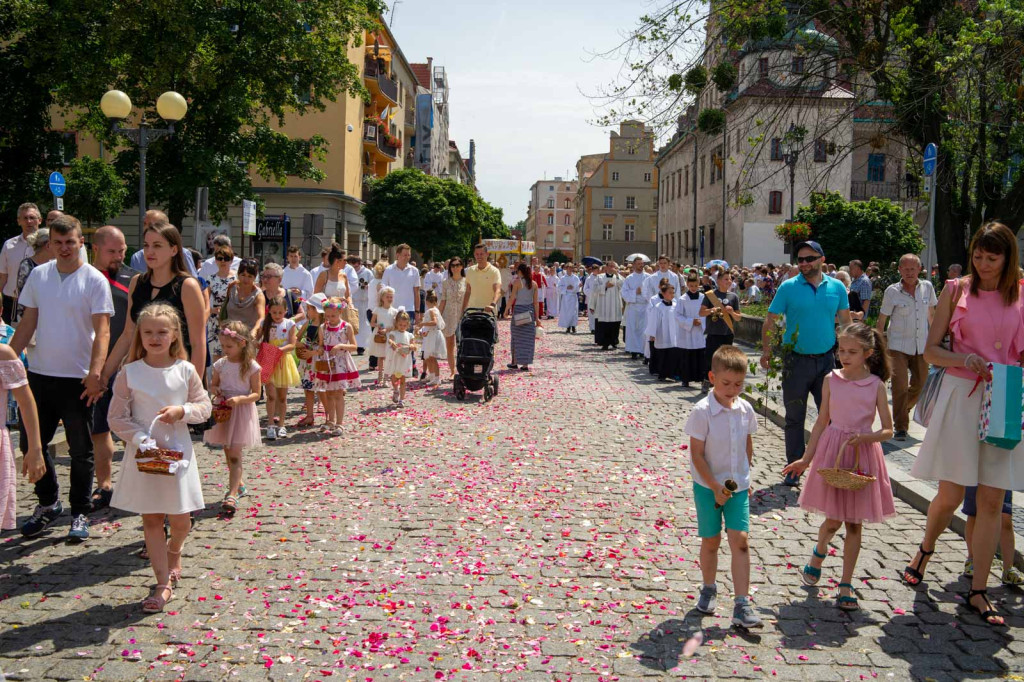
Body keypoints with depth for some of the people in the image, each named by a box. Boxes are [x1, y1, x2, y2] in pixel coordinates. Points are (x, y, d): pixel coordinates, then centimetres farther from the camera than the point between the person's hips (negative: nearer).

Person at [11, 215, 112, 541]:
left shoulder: (94, 280, -8)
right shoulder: (38, 275, 6)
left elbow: (102, 331, -13)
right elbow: (27, 324, 11)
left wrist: (95, 373, -24)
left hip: (77, 378, -5)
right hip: (39, 373, 5)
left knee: (81, 450, 4)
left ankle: (80, 514, 18)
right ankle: (48, 503, 31)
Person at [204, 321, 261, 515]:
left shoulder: (251, 366, -10)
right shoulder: (220, 364, 3)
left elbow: (256, 394, -8)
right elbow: (213, 384, 14)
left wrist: (239, 399, -25)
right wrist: (215, 390, -10)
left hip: (241, 412, -5)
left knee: (235, 454, -11)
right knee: (228, 452, 15)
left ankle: (232, 494, -14)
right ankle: (239, 484, 33)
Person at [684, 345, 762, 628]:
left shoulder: (745, 409, -1)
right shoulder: (702, 411, -16)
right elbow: (697, 455, -14)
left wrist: (744, 477, 12)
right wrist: (715, 487, -16)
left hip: (738, 486, 3)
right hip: (708, 486, -3)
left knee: (740, 539, -5)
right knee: (711, 540, 9)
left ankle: (742, 605, -2)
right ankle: (709, 589, 34)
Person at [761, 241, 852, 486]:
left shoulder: (837, 287, 3)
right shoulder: (788, 287, -4)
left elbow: (845, 321, 11)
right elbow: (770, 321, -3)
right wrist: (767, 349, -14)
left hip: (826, 360, 2)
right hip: (796, 361, -2)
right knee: (794, 417, 7)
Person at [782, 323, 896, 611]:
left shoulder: (876, 385, -4)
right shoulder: (831, 380, -1)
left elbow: (887, 430, -3)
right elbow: (822, 422, 5)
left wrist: (865, 438, -22)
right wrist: (807, 458, 5)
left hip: (862, 456, 0)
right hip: (832, 452, 0)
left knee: (854, 523, 6)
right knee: (833, 520, 3)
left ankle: (846, 586, 16)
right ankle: (819, 552, 37)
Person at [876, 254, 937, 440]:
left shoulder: (927, 287, 0)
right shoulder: (892, 291, -9)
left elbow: (931, 313, 15)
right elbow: (881, 321, -5)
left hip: (921, 346, 4)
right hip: (898, 346, -4)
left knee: (920, 385, 13)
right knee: (899, 386, -11)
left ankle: (904, 409, 42)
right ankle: (901, 426, -1)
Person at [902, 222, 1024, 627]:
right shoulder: (957, 290, 3)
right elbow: (931, 351, 2)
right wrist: (965, 359, -16)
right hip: (961, 396, -1)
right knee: (950, 496, -1)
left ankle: (977, 592, 13)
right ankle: (926, 549, 31)